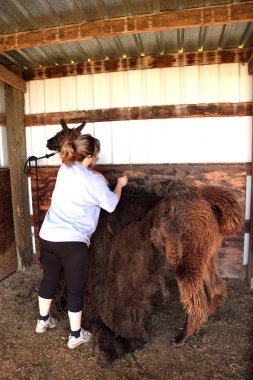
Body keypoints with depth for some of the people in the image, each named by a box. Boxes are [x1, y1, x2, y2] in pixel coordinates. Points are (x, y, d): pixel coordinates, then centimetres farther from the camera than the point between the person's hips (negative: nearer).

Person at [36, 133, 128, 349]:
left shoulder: (65, 168, 6)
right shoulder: (93, 181, -14)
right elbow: (111, 205, 1)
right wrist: (120, 185, 14)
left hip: (47, 236, 7)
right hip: (73, 242, -7)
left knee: (49, 279, 24)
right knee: (75, 289, 9)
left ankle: (43, 320, 44)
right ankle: (76, 336, 25)